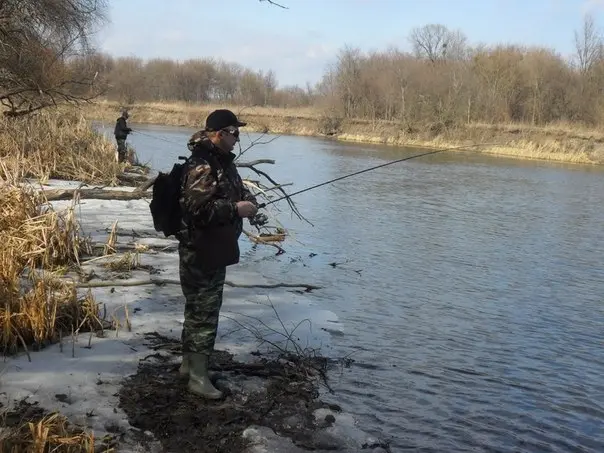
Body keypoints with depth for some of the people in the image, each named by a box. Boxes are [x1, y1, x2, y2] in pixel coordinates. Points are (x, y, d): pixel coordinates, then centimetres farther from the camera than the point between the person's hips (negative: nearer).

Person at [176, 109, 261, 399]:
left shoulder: (223, 160, 10)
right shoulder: (202, 166, -22)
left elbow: (235, 189, 22)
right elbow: (197, 209, -30)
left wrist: (248, 199, -1)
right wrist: (236, 209, -24)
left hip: (214, 249, 10)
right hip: (200, 252, -10)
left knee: (198, 307, 19)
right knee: (204, 310, -4)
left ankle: (189, 363, 32)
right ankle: (198, 376, 6)